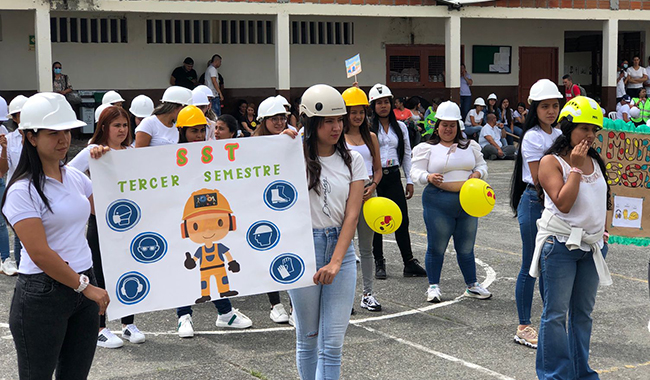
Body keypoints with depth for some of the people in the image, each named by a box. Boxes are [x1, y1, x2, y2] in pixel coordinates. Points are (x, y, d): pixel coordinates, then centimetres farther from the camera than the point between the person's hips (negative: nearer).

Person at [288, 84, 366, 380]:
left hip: (341, 248, 2)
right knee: (307, 337, 10)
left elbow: (352, 213, -1)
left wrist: (336, 261, -12)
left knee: (333, 343, 0)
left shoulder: (352, 160, 5)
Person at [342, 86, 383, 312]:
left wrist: (372, 186, -6)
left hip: (368, 195, 4)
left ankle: (367, 294, 17)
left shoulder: (371, 137, 11)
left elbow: (378, 169, 13)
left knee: (366, 248, 10)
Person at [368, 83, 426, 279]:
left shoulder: (400, 127, 10)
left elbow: (407, 155, 13)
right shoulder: (368, 127, -2)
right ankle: (379, 264, 15)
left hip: (393, 177, 3)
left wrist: (410, 181, 10)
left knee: (402, 220, 0)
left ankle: (409, 263, 6)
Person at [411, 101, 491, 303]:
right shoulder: (426, 148, 2)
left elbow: (482, 165, 19)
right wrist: (429, 177, -24)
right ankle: (433, 286, 15)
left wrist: (478, 173, -4)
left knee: (466, 248, 11)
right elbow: (416, 171, -3)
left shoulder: (470, 146, 13)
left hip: (468, 202, 3)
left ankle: (472, 285, 22)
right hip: (438, 202, -3)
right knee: (436, 247, 2)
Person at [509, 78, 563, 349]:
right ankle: (524, 328, 7)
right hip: (534, 204, -7)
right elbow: (538, 179, -14)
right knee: (531, 267, -1)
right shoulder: (532, 138, -11)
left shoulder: (559, 135, 12)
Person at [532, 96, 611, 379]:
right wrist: (576, 167, -18)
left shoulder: (595, 161, 10)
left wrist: (600, 231, 16)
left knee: (583, 312, 13)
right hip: (560, 244, -7)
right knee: (556, 313, -3)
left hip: (592, 245, 7)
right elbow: (563, 203, -20)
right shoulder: (552, 162, -9)